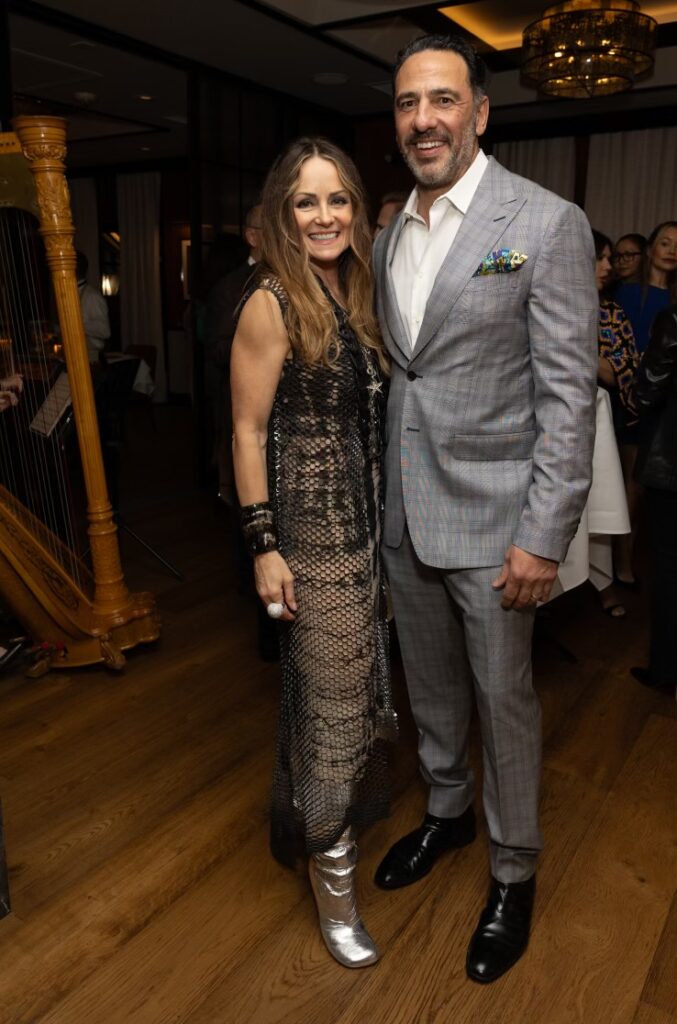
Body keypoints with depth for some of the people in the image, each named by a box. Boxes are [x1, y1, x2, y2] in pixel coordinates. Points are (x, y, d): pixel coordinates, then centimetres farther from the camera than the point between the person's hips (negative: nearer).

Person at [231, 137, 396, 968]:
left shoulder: (355, 295, 8)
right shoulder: (271, 305, -13)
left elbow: (367, 415, 11)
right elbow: (249, 432, -13)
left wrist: (383, 515, 11)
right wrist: (263, 544, -15)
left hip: (365, 517, 7)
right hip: (310, 522, -7)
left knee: (354, 673, 19)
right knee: (329, 687, 4)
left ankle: (344, 802, 44)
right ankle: (333, 870, 24)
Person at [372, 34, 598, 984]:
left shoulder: (547, 223, -9)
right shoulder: (389, 236, 10)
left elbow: (569, 395, -13)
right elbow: (395, 371, 12)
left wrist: (544, 538, -16)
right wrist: (377, 493, 9)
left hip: (491, 517, -5)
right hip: (403, 514, 6)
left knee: (504, 698, 9)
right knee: (430, 684, 20)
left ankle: (514, 872, 33)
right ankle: (446, 811, 46)